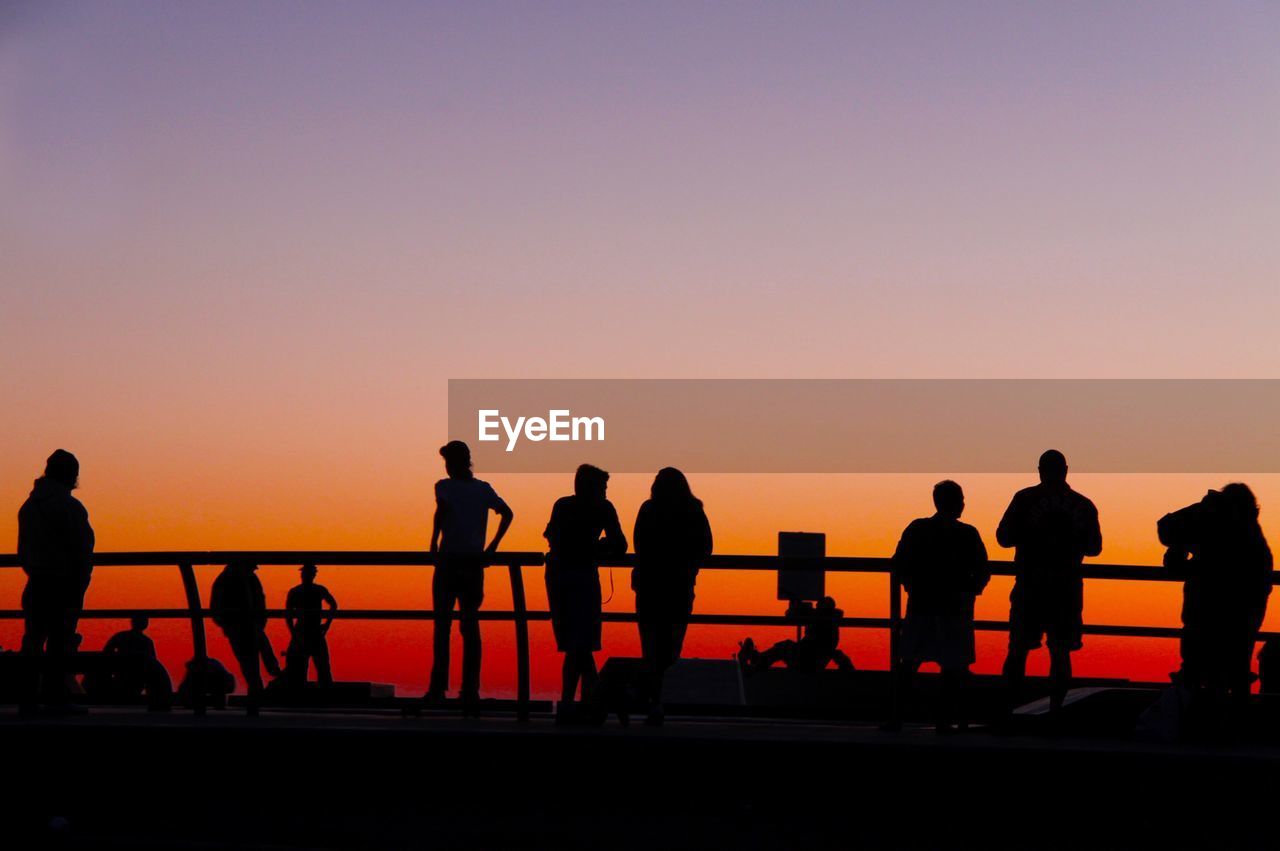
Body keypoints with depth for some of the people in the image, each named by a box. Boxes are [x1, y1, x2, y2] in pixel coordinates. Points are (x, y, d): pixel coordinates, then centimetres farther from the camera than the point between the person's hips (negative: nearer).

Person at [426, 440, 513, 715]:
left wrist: (434, 540, -9)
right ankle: (471, 691, 2)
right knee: (470, 625, 6)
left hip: (449, 561, -3)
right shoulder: (483, 489, 10)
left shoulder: (445, 486, -2)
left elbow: (442, 509, -20)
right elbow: (507, 513, 9)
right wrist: (493, 545, 11)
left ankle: (438, 689, -4)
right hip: (475, 563, 3)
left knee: (442, 625, 1)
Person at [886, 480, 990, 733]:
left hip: (920, 607, 2)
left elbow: (898, 567, 2)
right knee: (953, 667, 5)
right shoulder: (968, 534, -6)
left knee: (908, 664, 8)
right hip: (954, 610, -2)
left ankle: (896, 717, 4)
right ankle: (945, 720, 0)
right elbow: (982, 574, -3)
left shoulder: (916, 529, 0)